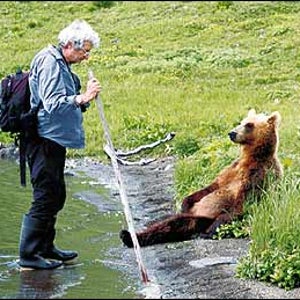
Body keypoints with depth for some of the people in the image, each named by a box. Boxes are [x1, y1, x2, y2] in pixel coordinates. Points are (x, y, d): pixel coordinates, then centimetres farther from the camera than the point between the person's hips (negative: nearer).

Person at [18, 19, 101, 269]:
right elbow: (52, 104, -24)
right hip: (44, 139, -11)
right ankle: (28, 255, -4)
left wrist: (85, 99, 2)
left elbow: (68, 105, 21)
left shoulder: (62, 65, 18)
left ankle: (46, 248, 26)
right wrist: (82, 98, -32)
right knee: (45, 198, -8)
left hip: (54, 140, 11)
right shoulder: (49, 63, -14)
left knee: (56, 196, 16)